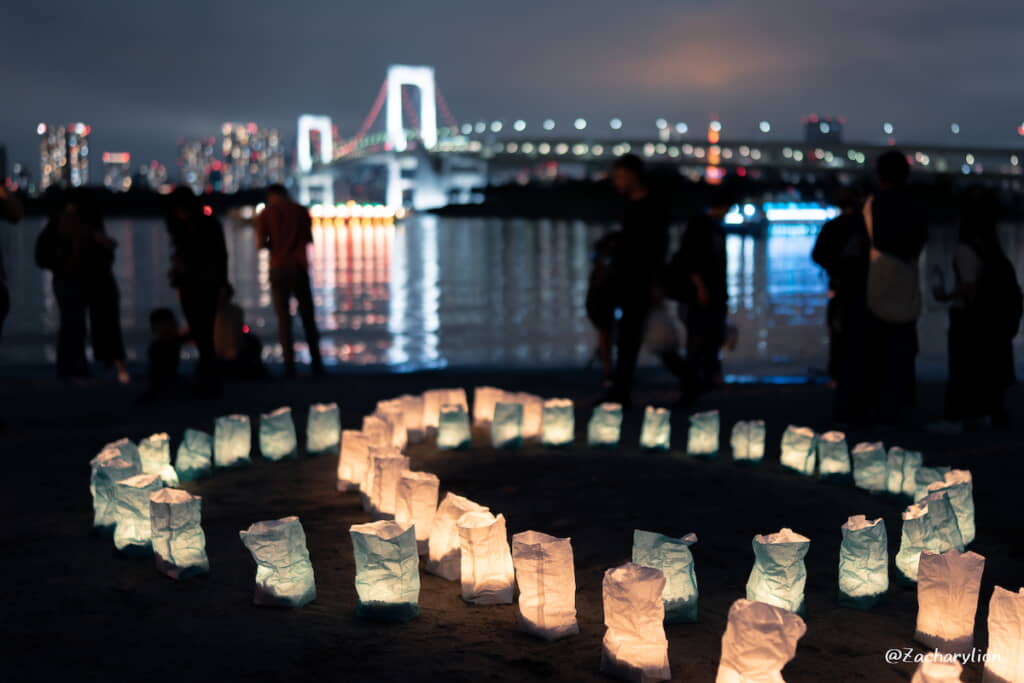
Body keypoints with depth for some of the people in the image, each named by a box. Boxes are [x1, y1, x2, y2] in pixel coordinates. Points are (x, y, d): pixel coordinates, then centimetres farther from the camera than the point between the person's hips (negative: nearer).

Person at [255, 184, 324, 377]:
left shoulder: (265, 214, -1)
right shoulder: (301, 211, 6)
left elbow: (260, 244, -7)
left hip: (279, 268, -1)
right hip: (300, 267, 2)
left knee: (283, 318, 3)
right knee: (307, 316, 10)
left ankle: (290, 365, -4)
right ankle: (316, 363, 9)